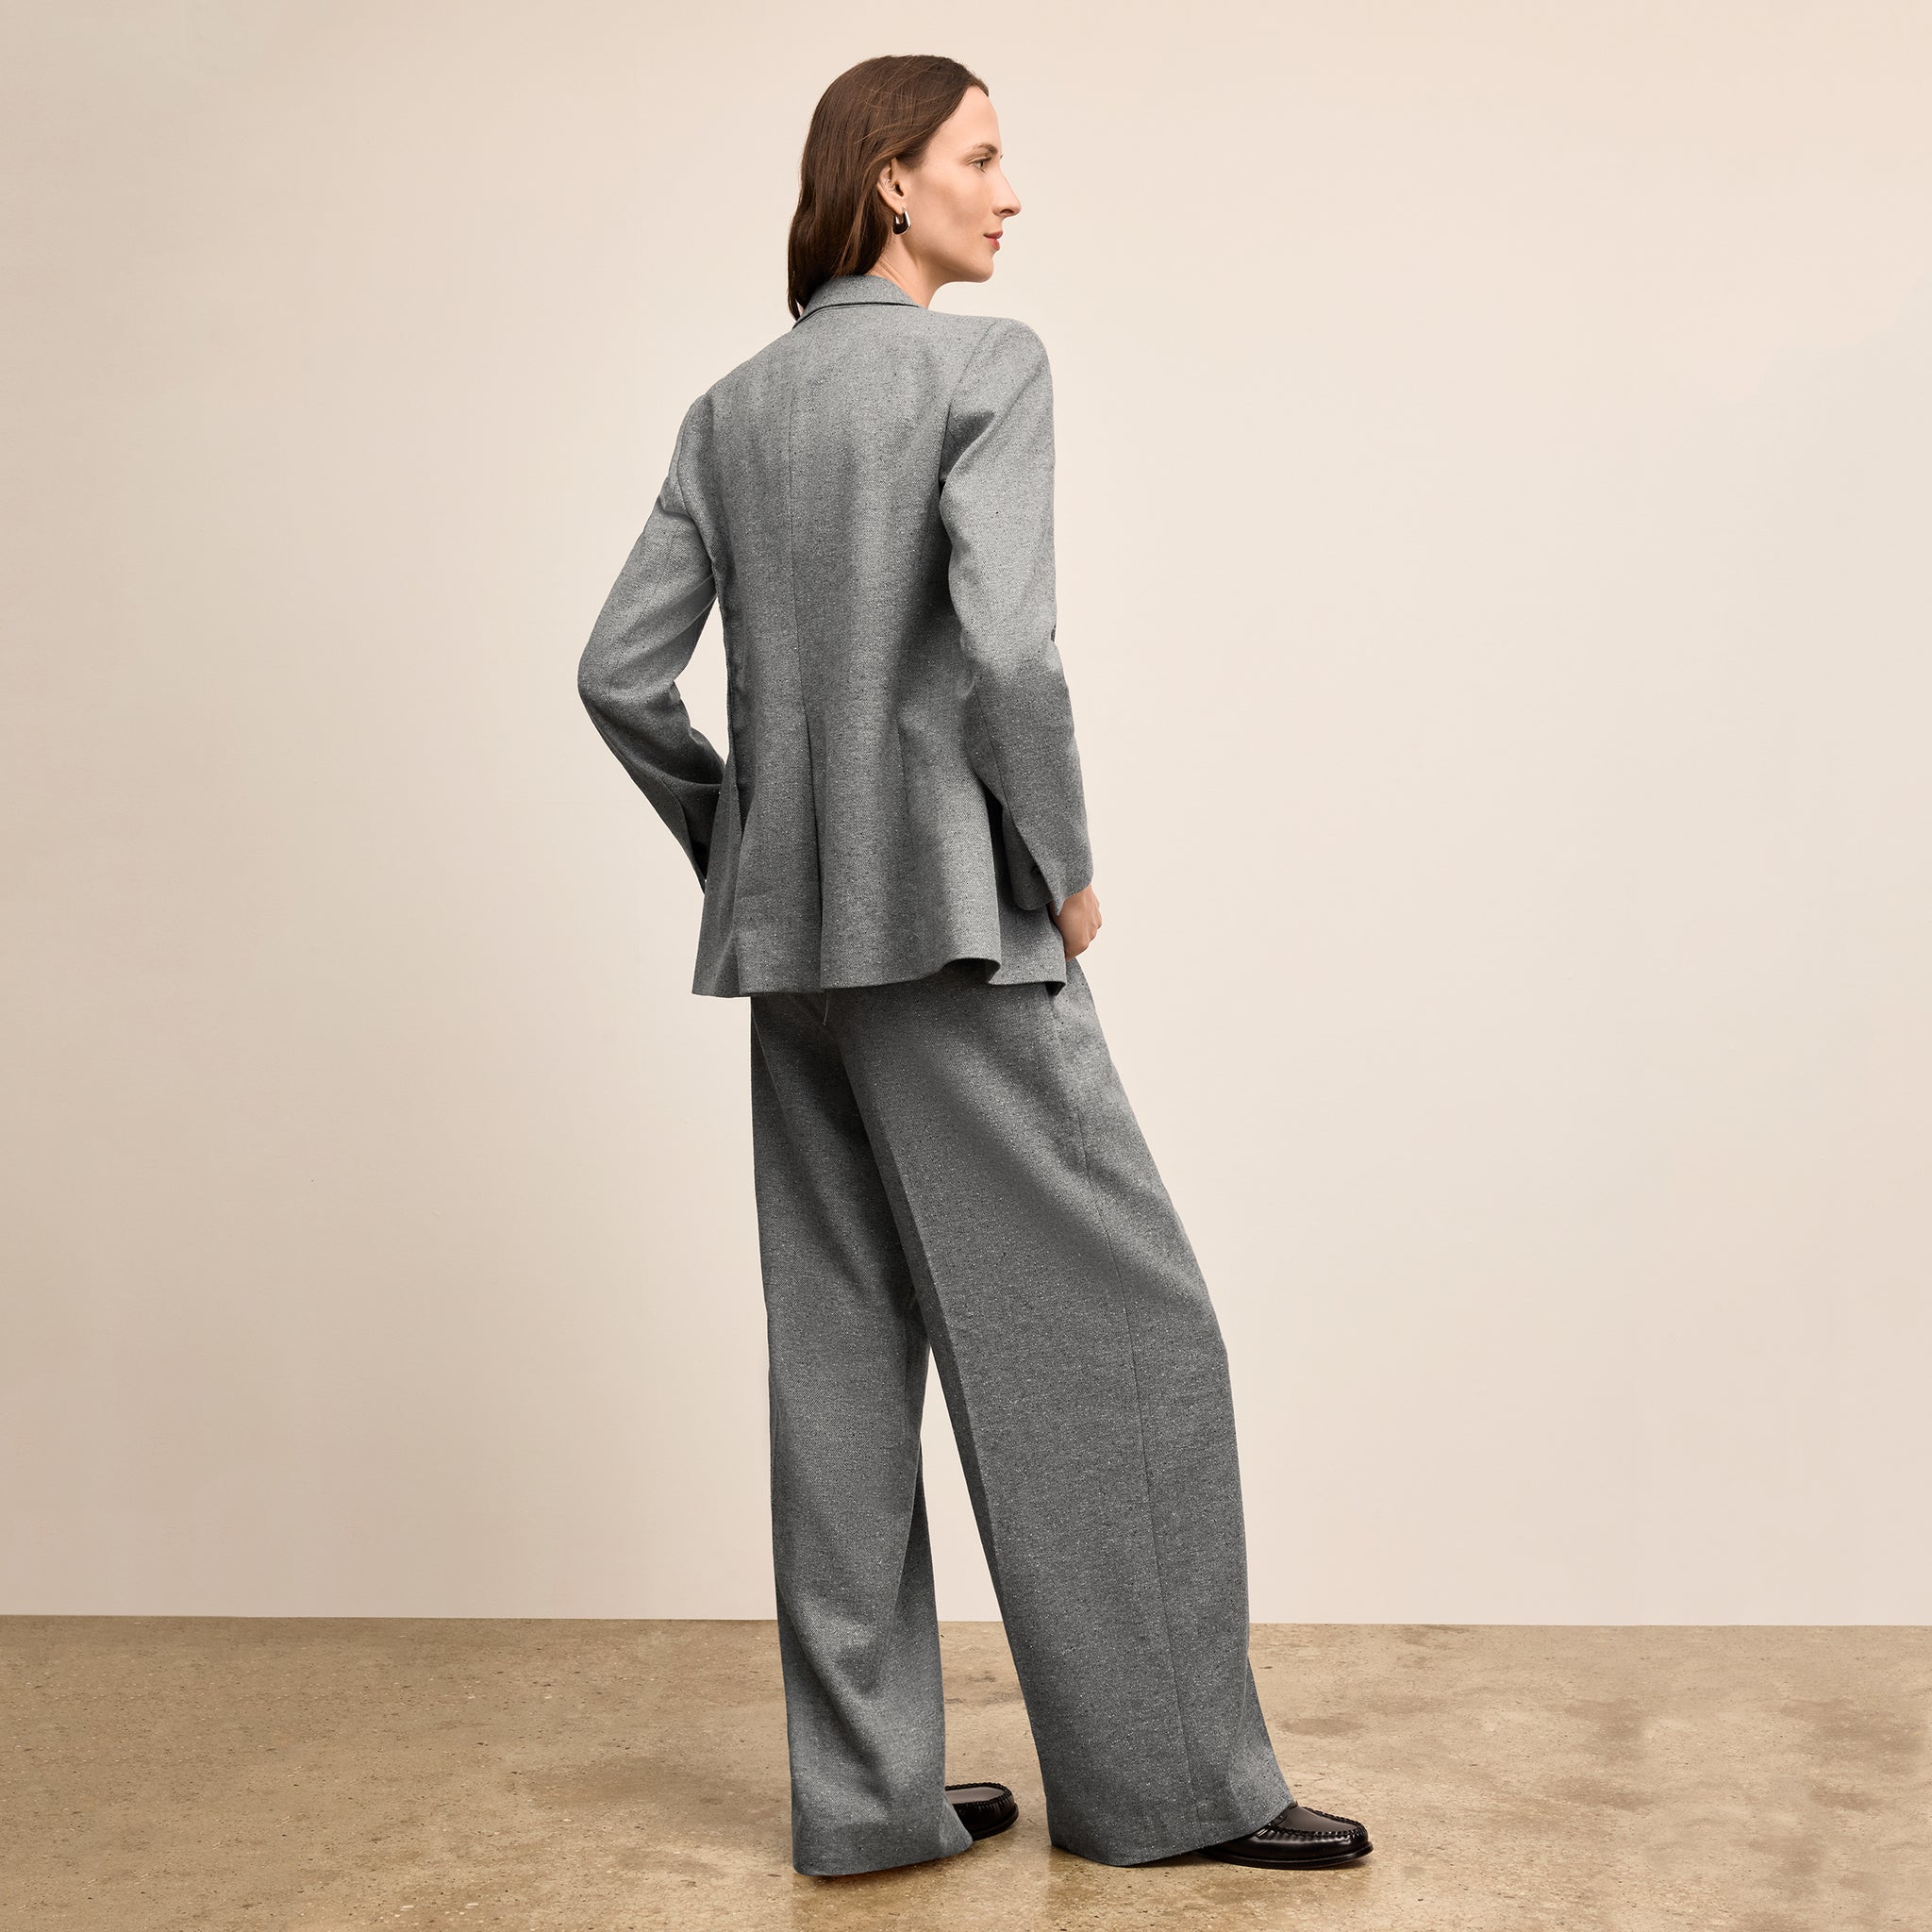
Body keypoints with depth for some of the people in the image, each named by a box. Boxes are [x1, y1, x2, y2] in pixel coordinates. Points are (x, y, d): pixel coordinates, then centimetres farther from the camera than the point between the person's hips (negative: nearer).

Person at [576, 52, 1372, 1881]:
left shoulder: (730, 409, 12)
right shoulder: (986, 364, -6)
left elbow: (621, 671, 9)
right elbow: (1004, 647, -19)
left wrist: (744, 844, 17)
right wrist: (1065, 866, -7)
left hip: (788, 932, 7)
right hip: (950, 917, -7)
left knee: (843, 1354, 10)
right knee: (1116, 1325, 2)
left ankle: (868, 1792, 18)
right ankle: (1166, 1776, 11)